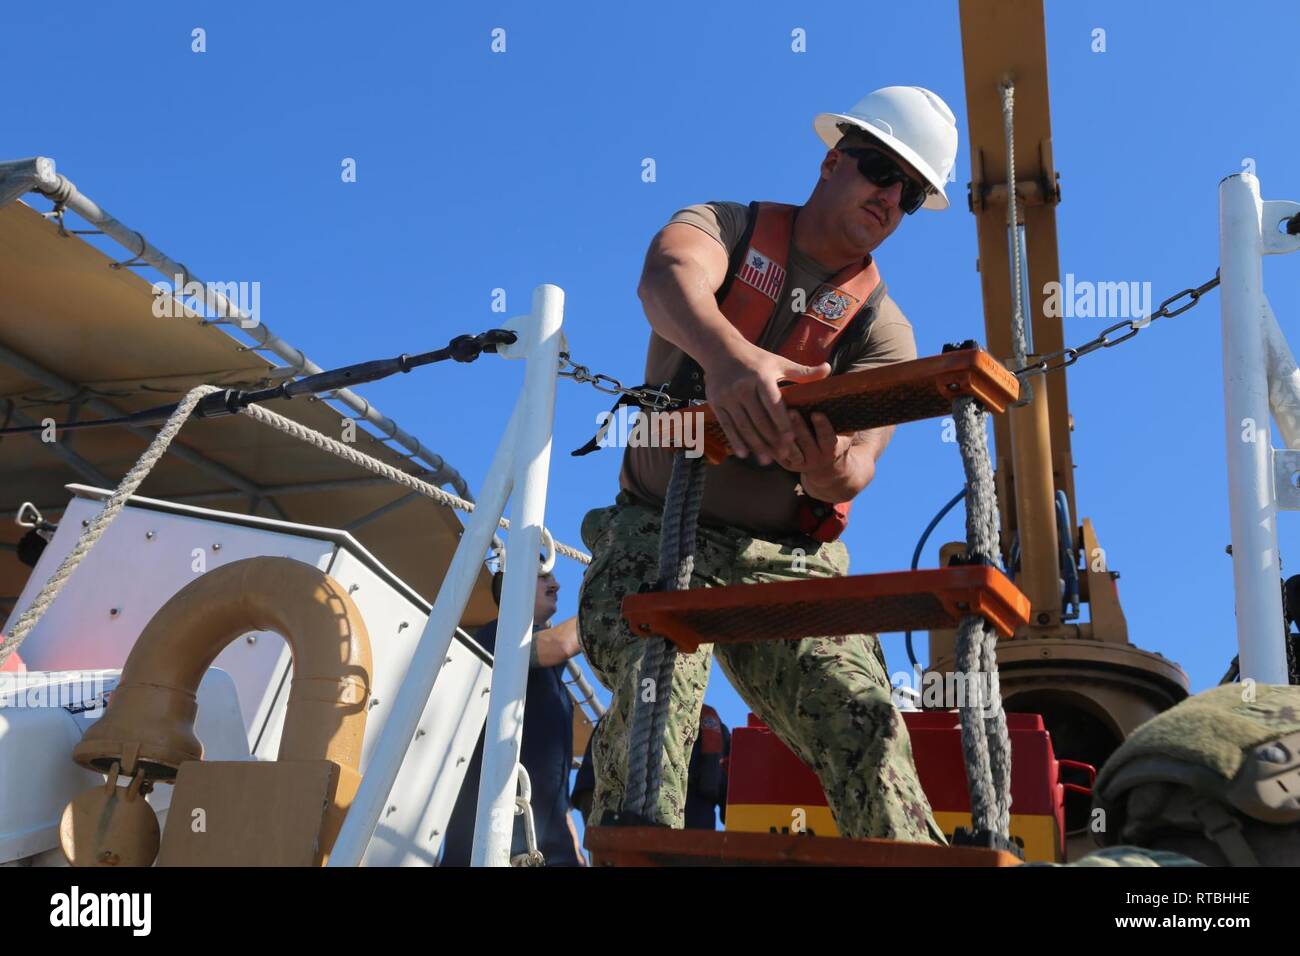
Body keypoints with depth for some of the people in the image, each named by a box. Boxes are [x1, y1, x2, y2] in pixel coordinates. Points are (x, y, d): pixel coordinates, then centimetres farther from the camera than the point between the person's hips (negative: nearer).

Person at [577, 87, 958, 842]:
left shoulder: (882, 329, 7)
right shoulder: (727, 227, 4)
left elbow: (858, 459, -12)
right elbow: (669, 275, -23)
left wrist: (835, 471, -39)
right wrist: (727, 352, -47)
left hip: (786, 560, 2)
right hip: (661, 531, -1)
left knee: (867, 725, -19)